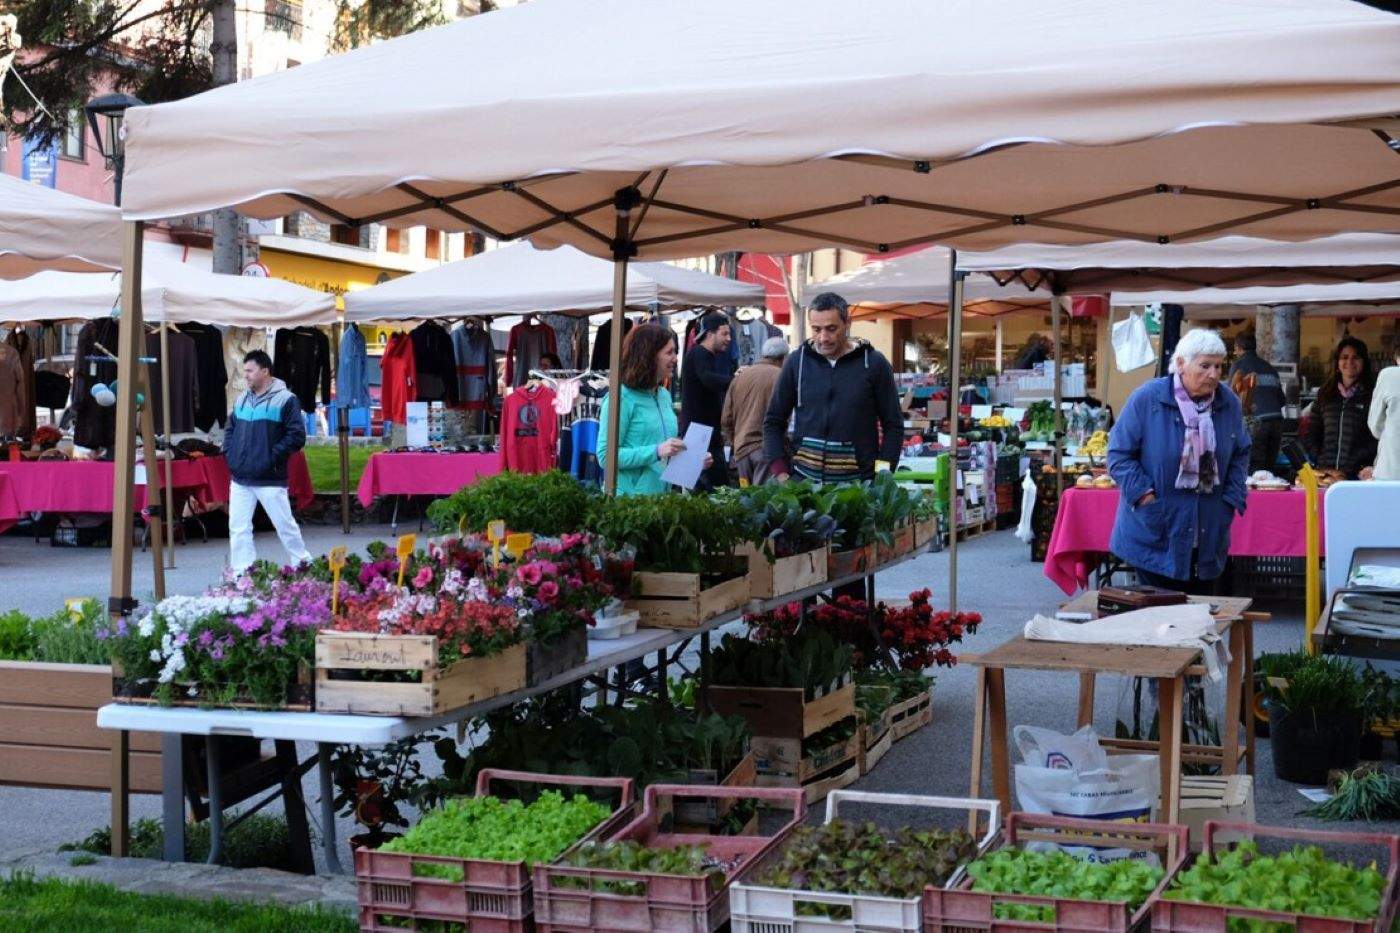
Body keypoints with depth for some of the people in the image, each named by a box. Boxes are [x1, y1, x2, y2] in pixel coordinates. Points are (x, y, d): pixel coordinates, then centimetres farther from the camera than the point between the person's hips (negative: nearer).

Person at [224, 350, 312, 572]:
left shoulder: (285, 400, -8)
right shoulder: (242, 400, 13)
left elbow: (297, 436, -12)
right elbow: (230, 429, 25)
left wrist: (273, 456, -14)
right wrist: (229, 454, 9)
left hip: (269, 479, -6)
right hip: (240, 479, 6)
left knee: (285, 524, 4)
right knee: (238, 528, 3)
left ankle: (303, 563, 21)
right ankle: (242, 574, 8)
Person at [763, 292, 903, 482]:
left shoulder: (874, 363, 0)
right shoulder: (797, 362, 5)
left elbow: (893, 426, 3)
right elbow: (773, 422, 11)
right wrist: (780, 473, 0)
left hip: (859, 482, -1)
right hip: (804, 479, 2)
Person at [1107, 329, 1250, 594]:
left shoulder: (1229, 403, 3)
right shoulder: (1147, 398, -11)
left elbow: (1240, 454, 15)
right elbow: (1119, 454, -7)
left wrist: (1232, 499, 3)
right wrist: (1145, 495, -16)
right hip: (1155, 534, -4)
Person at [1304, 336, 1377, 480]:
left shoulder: (1372, 395, 0)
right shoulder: (1325, 395, 13)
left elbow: (1376, 439, -7)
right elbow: (1310, 435, 13)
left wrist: (1347, 470, -13)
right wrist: (1322, 466, 0)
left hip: (1356, 476, -3)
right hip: (1324, 474, 3)